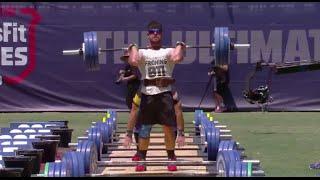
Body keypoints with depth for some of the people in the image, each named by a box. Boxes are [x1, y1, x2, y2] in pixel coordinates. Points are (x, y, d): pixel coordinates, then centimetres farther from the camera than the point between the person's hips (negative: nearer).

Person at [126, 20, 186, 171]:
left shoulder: (168, 52, 10)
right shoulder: (143, 53, 11)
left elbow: (177, 58, -15)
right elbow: (133, 61, -13)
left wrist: (180, 46, 1)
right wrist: (133, 48, 2)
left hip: (165, 93, 0)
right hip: (147, 94, 0)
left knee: (169, 127, 0)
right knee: (144, 128, 4)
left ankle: (171, 159, 11)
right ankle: (141, 159, 14)